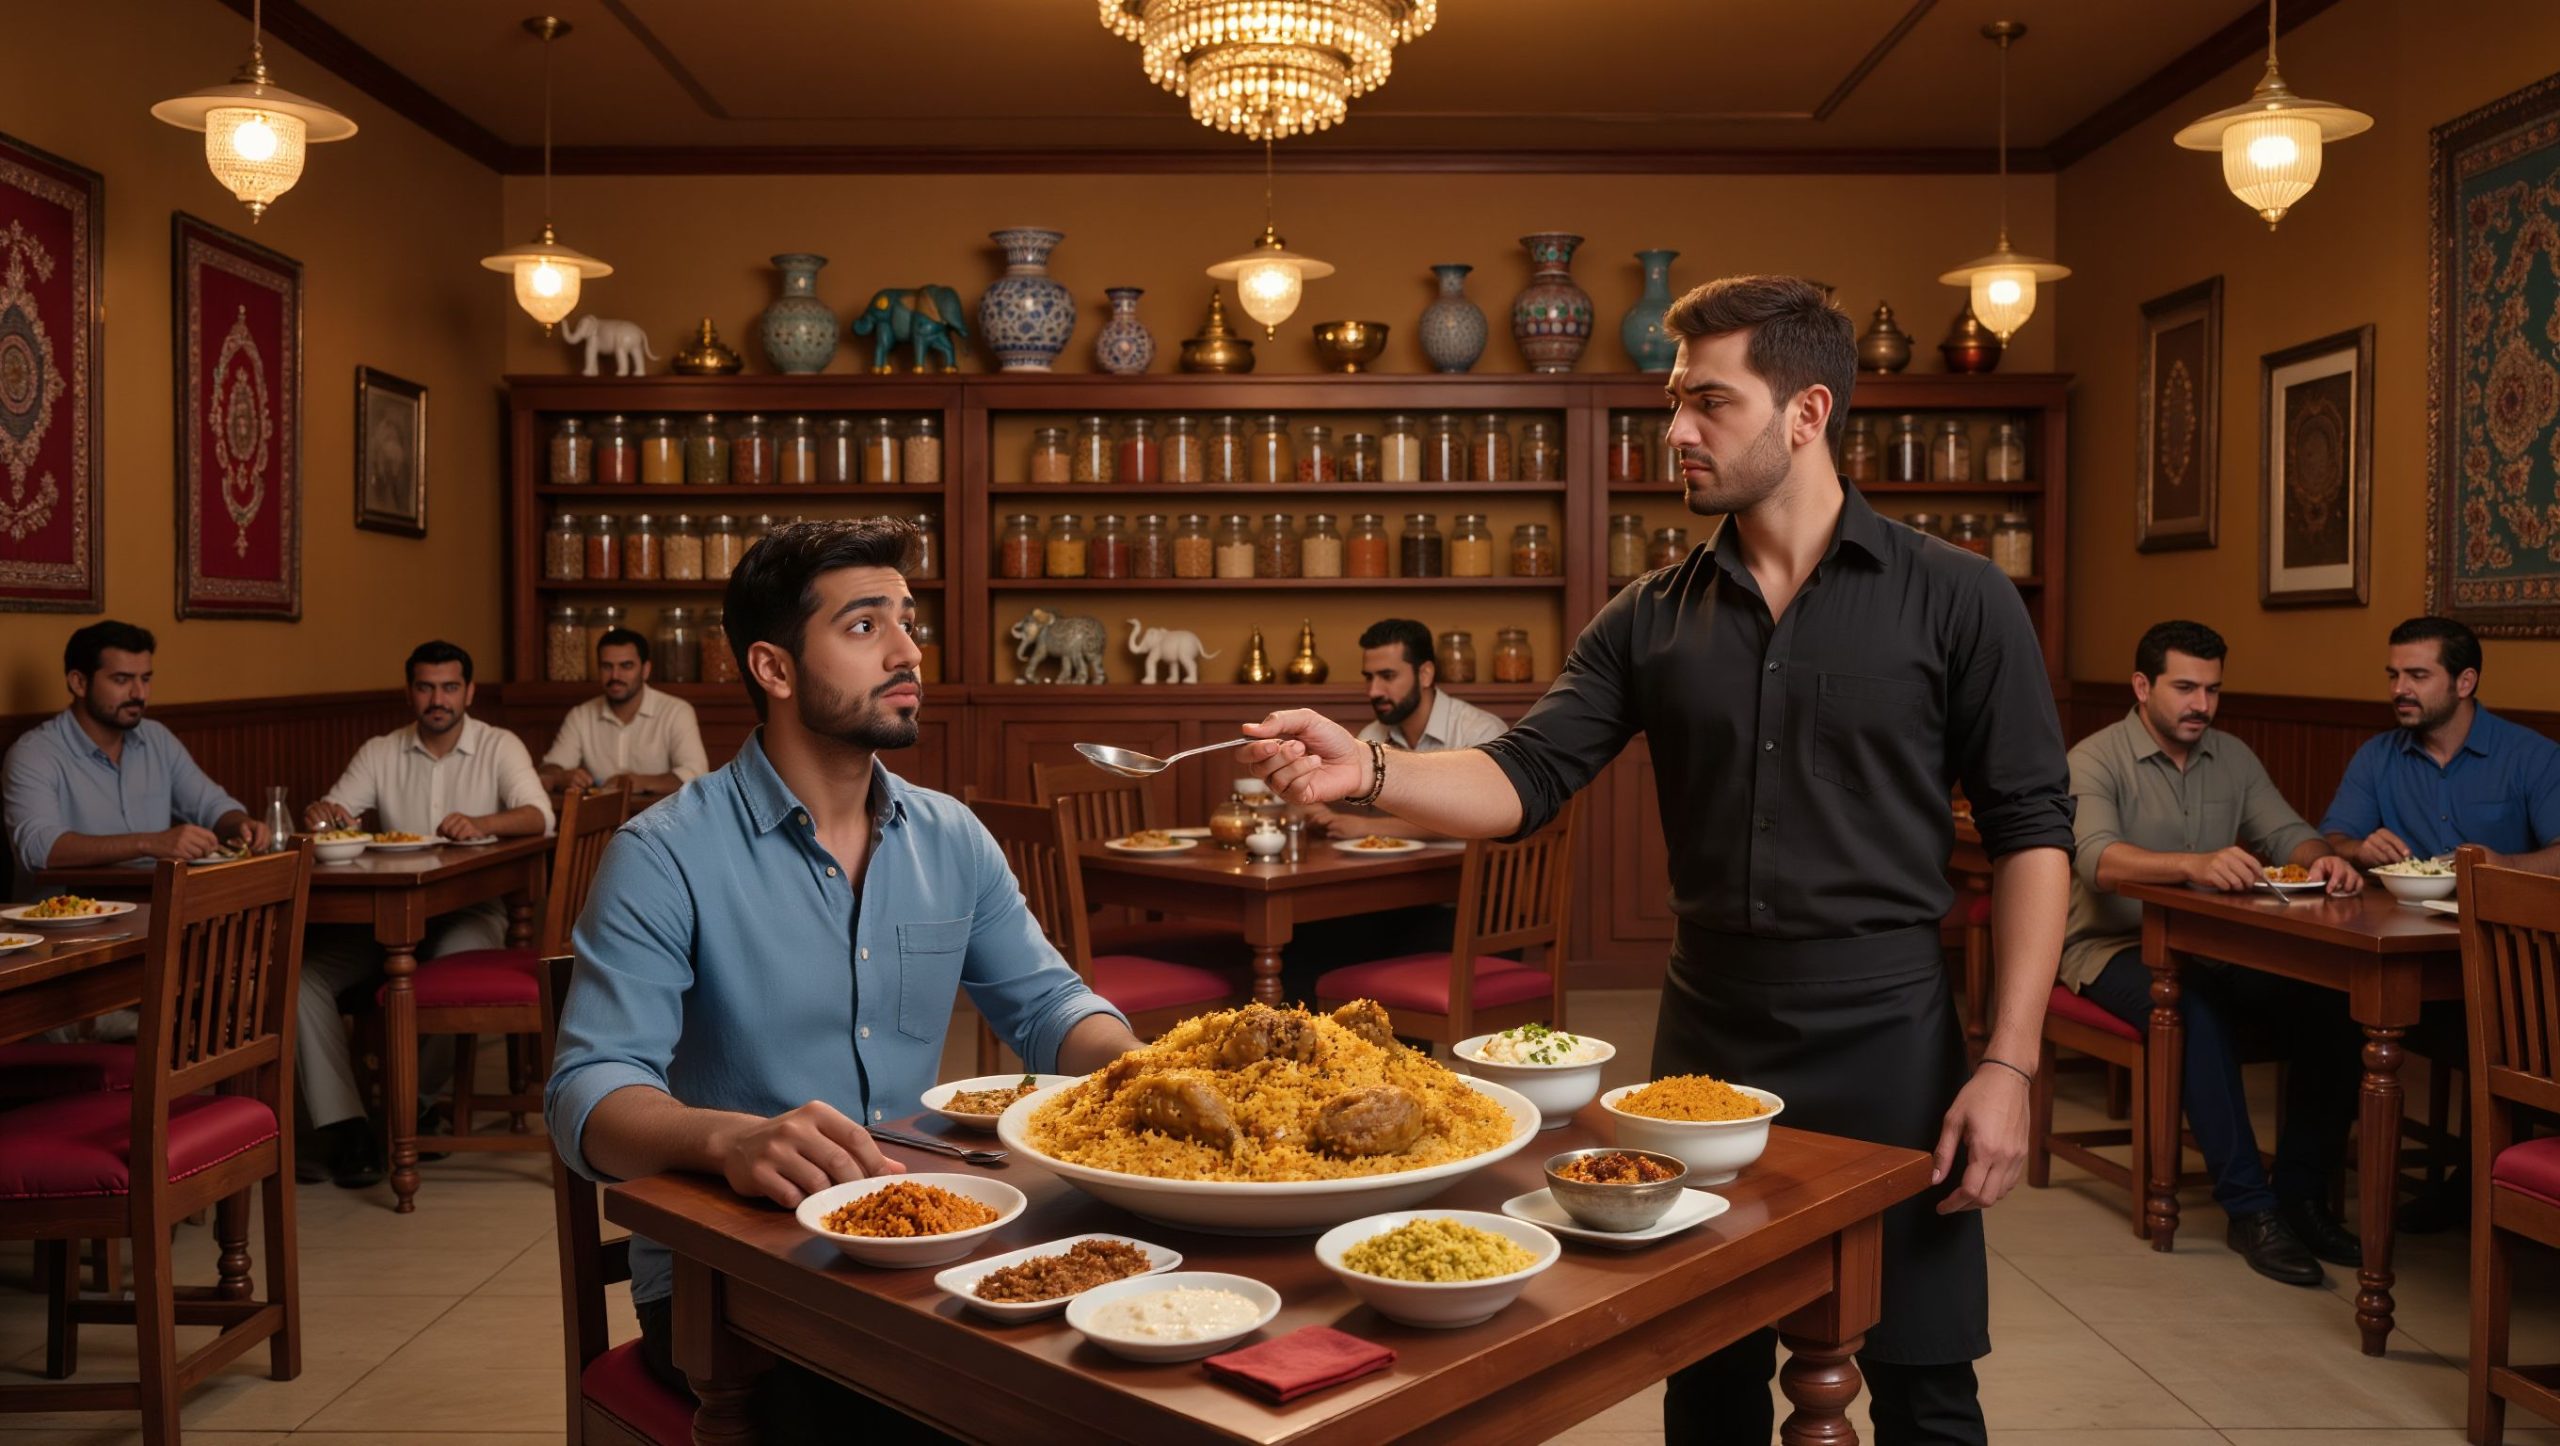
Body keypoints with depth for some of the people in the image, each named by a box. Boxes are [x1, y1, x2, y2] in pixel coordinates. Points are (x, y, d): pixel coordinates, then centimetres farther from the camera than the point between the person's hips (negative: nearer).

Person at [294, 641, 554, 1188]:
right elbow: (333, 811, 3)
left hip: (469, 908, -3)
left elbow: (539, 817, -13)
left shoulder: (499, 747, 2)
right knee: (303, 970, -21)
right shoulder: (379, 753, 12)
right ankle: (341, 1125, -22)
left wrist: (481, 824, -33)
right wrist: (320, 814, -23)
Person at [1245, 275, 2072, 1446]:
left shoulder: (1954, 600, -5)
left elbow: (2031, 831, -5)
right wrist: (1367, 772, -22)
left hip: (1885, 1045, -3)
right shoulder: (1652, 618, 4)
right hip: (1704, 1043, 3)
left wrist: (2008, 1064, -11)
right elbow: (1522, 780, -3)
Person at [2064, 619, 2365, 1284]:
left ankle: (2301, 1193, -8)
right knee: (2200, 1013, -35)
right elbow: (2099, 861, -26)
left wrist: (2320, 858, -21)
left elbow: (2286, 831, 5)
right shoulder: (2095, 760, -9)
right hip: (2116, 948, -5)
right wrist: (2194, 864, -44)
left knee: (2325, 1004, -20)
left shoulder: (2232, 756, 12)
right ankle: (2249, 1206, -25)